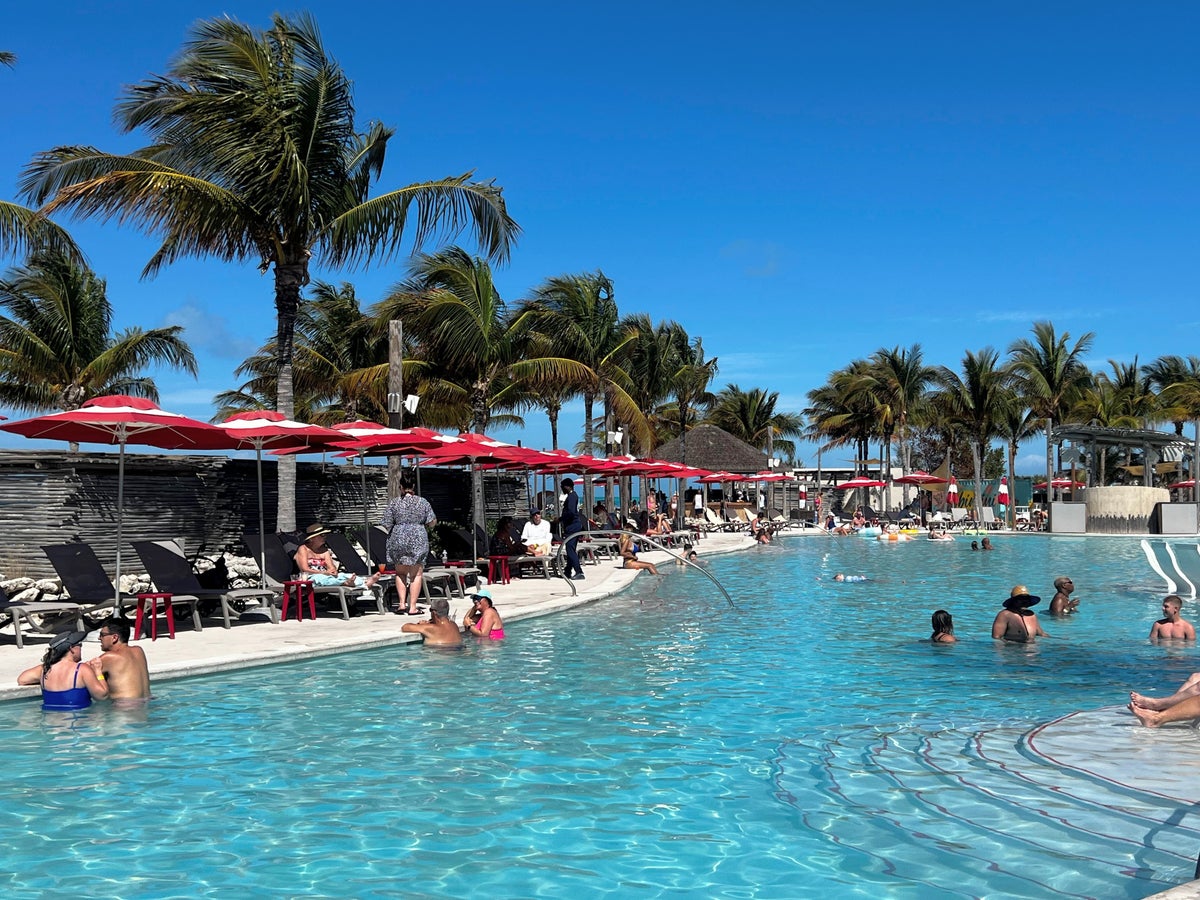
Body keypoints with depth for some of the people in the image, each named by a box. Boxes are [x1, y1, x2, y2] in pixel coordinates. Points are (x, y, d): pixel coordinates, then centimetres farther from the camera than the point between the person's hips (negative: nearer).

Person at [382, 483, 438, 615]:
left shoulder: (394, 503, 3)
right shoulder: (423, 502, 5)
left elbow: (386, 524, 1)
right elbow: (432, 522, 2)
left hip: (398, 540, 1)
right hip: (418, 540, -1)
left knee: (400, 572, 16)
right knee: (416, 574, 5)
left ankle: (402, 603, 7)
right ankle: (412, 607, 2)